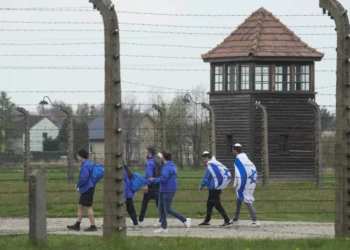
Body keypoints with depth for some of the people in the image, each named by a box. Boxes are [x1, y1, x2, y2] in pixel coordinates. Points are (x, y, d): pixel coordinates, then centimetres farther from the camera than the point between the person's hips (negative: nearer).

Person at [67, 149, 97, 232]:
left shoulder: (85, 166, -19)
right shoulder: (89, 164, 14)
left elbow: (84, 178, -25)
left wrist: (78, 184, -9)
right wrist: (79, 184, 18)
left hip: (87, 189, -11)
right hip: (86, 189, 11)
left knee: (89, 207, -6)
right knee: (80, 206, 14)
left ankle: (93, 226, -3)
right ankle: (77, 225, 19)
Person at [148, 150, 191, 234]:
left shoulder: (167, 167, -20)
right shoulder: (171, 165, 13)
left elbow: (163, 179, -26)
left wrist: (154, 180, -10)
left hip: (168, 191, -11)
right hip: (163, 190, 11)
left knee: (168, 210, -6)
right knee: (161, 208, 11)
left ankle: (185, 220, 3)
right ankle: (164, 228, 14)